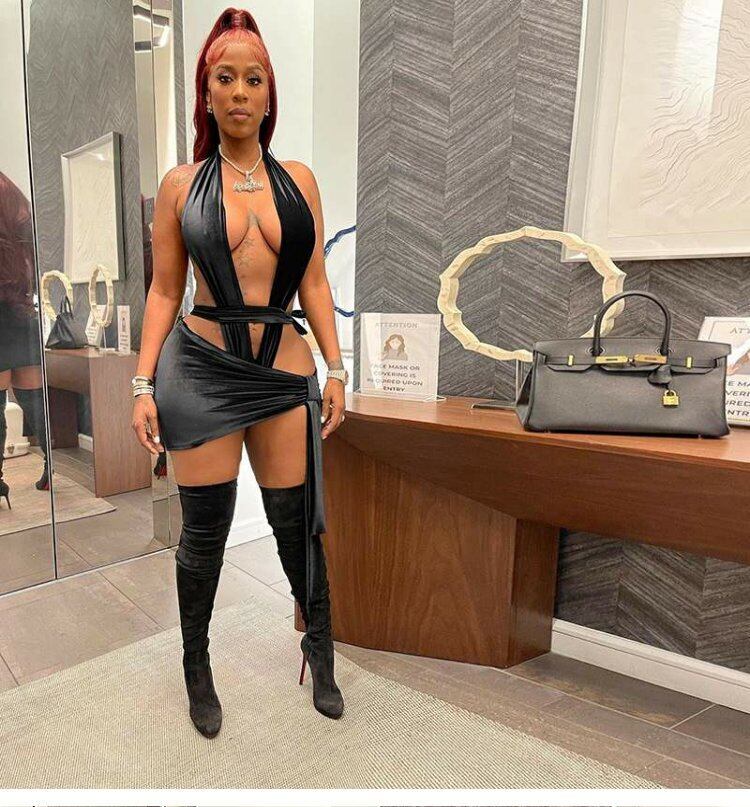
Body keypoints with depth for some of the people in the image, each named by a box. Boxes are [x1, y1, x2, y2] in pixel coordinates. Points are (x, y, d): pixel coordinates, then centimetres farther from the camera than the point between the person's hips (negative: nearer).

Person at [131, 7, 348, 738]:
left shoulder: (298, 178, 9)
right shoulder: (180, 184, 6)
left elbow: (314, 282, 8)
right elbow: (164, 291, 5)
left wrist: (334, 368, 2)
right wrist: (144, 384, -1)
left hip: (285, 368, 1)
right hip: (201, 368, -1)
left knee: (296, 522, 9)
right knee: (204, 529, 7)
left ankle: (320, 654, 32)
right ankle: (197, 669, 31)